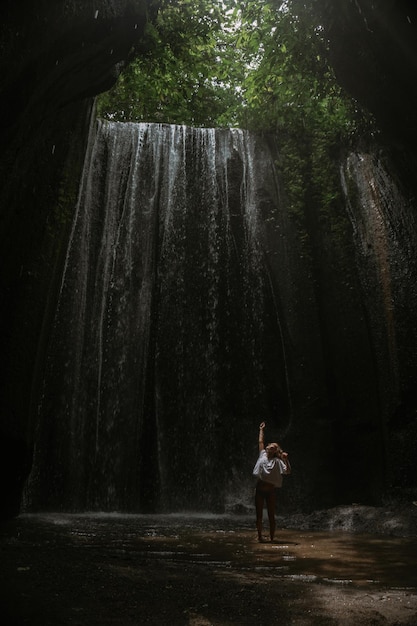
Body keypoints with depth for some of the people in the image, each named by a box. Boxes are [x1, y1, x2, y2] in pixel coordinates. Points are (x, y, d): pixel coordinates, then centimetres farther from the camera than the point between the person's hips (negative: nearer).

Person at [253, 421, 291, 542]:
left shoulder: (277, 461, -3)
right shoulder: (263, 455, 5)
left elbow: (288, 471, -12)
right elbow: (260, 441, 13)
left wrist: (286, 459, -23)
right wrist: (261, 430, 21)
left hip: (271, 491, -2)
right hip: (259, 490, 3)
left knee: (271, 516, 3)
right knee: (259, 516, 8)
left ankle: (271, 538, 11)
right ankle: (259, 536, 20)